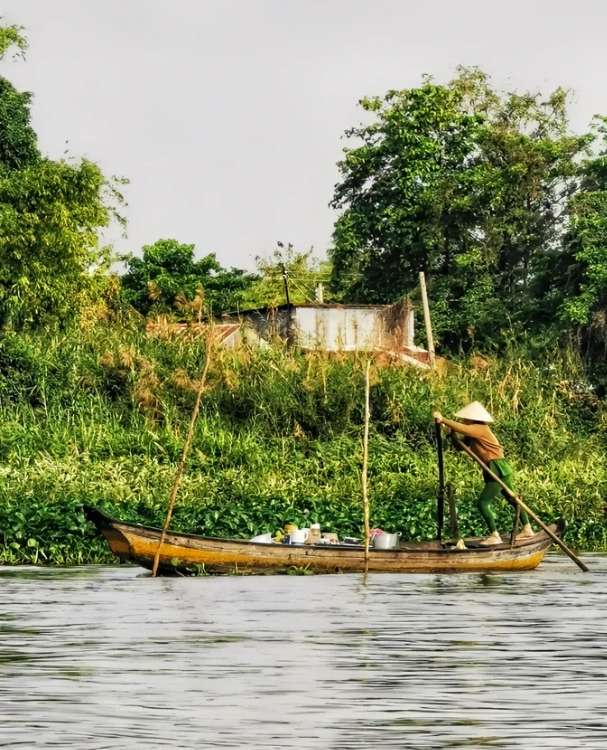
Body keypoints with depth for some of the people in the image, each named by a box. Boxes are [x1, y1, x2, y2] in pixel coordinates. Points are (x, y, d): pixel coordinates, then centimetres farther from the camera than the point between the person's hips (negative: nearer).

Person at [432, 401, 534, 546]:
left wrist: (443, 420, -27)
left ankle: (495, 536, -11)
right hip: (500, 470, 11)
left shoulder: (480, 429, -15)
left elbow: (461, 428, -30)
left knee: (482, 503, -13)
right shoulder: (473, 434, 14)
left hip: (498, 470, -11)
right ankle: (527, 529, 32)